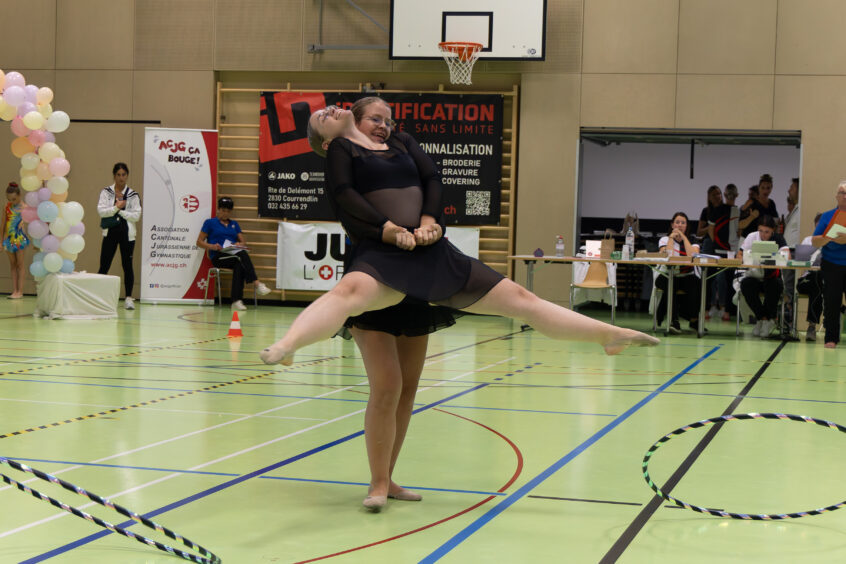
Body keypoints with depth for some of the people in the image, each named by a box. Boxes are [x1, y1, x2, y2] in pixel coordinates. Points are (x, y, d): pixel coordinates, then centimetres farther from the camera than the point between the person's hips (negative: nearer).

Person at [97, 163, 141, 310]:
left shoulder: (133, 195, 3)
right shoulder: (106, 192, 5)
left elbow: (136, 215, -5)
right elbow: (101, 211, -7)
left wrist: (120, 210, -9)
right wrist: (116, 207, -14)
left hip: (127, 233, 0)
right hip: (110, 232, 0)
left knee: (127, 265, 3)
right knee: (104, 266, -1)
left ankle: (128, 298, 9)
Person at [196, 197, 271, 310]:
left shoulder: (234, 224, 24)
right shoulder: (210, 222, 12)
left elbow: (243, 242, 19)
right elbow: (199, 242, 6)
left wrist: (239, 244, -6)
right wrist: (213, 246, -13)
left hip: (234, 254, 3)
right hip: (218, 256, -3)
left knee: (239, 265, -36)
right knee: (242, 255, -34)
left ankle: (236, 301, -43)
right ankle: (257, 284, -44)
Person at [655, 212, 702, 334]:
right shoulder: (664, 239, 6)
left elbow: (693, 256, -16)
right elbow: (668, 256, -16)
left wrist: (683, 237, -9)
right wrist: (671, 237, -8)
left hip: (687, 277, 1)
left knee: (697, 284, -33)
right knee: (669, 283, -38)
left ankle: (694, 319, -16)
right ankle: (673, 320, -31)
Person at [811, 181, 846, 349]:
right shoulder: (827, 216, 9)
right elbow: (814, 241, 4)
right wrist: (830, 238, -15)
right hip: (832, 266, 1)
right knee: (831, 303, 0)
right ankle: (831, 337, 6)